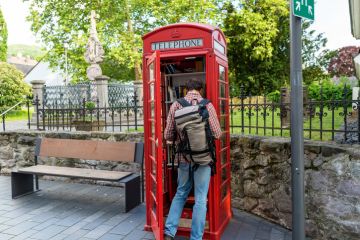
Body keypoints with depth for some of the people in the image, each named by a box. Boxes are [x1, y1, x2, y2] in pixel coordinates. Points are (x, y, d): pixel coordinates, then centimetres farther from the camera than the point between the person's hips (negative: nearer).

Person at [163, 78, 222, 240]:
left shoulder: (175, 105, -1)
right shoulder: (207, 105, -8)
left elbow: (167, 135, 1)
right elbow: (217, 134, -7)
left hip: (183, 158, 3)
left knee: (180, 194, 21)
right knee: (200, 199, 8)